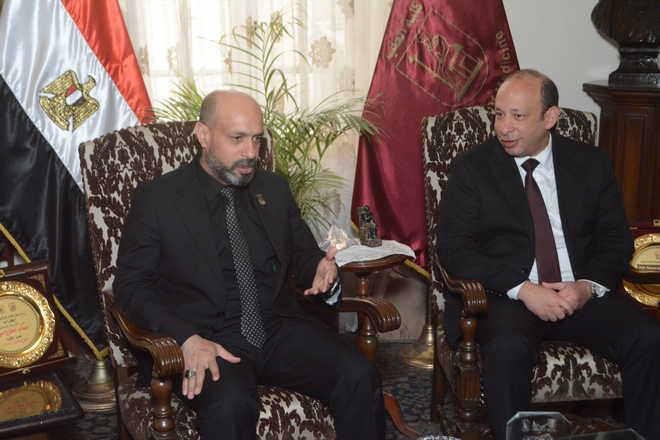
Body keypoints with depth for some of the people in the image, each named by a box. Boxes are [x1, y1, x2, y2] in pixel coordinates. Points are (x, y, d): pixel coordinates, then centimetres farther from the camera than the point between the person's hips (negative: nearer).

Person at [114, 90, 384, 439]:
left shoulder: (274, 189, 13)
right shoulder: (156, 198, 1)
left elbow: (303, 254, 21)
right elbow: (130, 284, -1)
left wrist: (320, 270, -6)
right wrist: (187, 338, -18)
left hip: (279, 329, 4)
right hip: (206, 338, -4)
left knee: (360, 379, -21)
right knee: (230, 405, -36)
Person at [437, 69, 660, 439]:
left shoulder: (591, 163, 10)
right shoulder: (471, 168, 2)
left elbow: (616, 239, 10)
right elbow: (453, 247, -6)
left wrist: (588, 285, -12)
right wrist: (523, 289, -17)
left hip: (584, 294, 3)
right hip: (506, 297, -2)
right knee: (508, 347, -34)